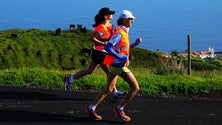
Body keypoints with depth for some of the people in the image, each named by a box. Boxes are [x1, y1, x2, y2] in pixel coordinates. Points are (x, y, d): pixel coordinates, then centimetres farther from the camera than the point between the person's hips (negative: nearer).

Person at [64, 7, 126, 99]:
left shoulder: (109, 25, 7)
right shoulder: (102, 28, -22)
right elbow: (92, 38, -25)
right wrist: (103, 43, -25)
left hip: (100, 52, 10)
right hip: (100, 53, -10)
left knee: (89, 71, 18)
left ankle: (69, 79, 26)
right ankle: (115, 93, 13)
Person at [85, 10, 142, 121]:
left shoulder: (123, 32, 13)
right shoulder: (119, 33, -18)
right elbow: (107, 47, -25)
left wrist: (135, 43, 11)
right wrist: (120, 57, -25)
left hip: (114, 64, 10)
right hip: (118, 65, -10)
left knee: (109, 89, 17)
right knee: (135, 87, -3)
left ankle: (91, 109, 18)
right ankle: (119, 109, 4)